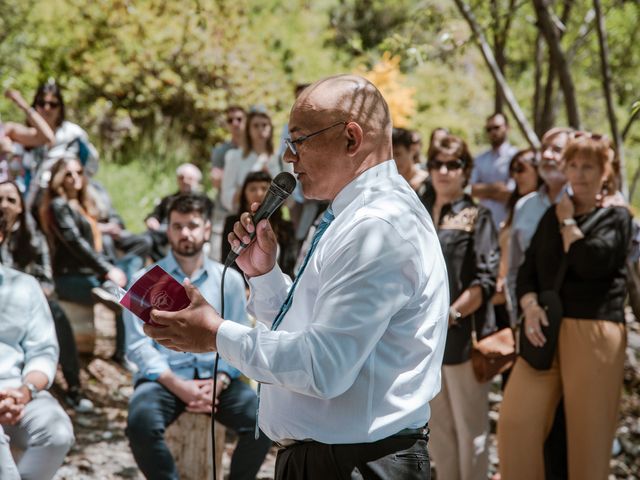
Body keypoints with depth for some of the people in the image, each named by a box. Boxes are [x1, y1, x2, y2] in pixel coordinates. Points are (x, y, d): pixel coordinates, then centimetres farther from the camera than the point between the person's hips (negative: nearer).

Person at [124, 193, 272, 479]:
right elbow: (138, 344, -3)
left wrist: (219, 382, -13)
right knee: (141, 423, -34)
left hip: (215, 377, 2)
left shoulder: (230, 280, 11)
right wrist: (177, 385, -16)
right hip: (164, 377, -2)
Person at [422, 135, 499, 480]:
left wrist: (451, 314, -19)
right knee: (438, 426, 12)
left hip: (463, 335, -5)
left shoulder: (477, 217, -1)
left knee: (469, 425, 0)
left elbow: (486, 280, -10)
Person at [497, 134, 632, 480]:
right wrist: (530, 305, -5)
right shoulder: (551, 214, 18)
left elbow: (591, 262, -15)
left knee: (589, 435, -1)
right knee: (515, 421, -7)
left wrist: (568, 222, -2)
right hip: (546, 329, 4)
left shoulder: (616, 217, 3)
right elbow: (528, 268, 14)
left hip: (594, 333, -4)